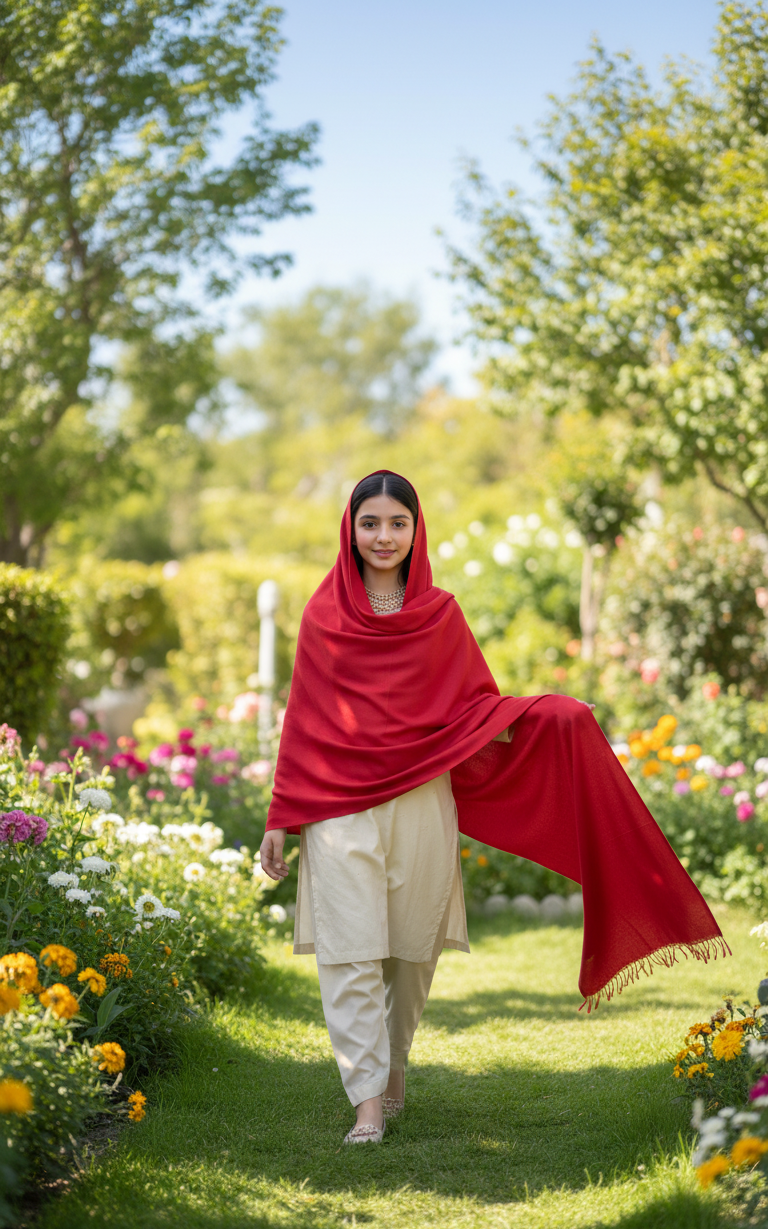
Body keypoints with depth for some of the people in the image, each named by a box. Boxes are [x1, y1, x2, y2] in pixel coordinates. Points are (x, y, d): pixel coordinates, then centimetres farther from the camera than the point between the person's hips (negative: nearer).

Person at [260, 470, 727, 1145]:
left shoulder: (440, 613, 7)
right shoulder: (324, 613, 5)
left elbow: (478, 704, 8)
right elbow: (304, 716, 7)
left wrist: (548, 714, -11)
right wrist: (280, 818, 4)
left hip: (420, 800, 1)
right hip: (338, 804, -1)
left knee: (412, 948, 9)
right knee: (349, 953, -7)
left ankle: (393, 1058, 34)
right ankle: (368, 1102, -4)